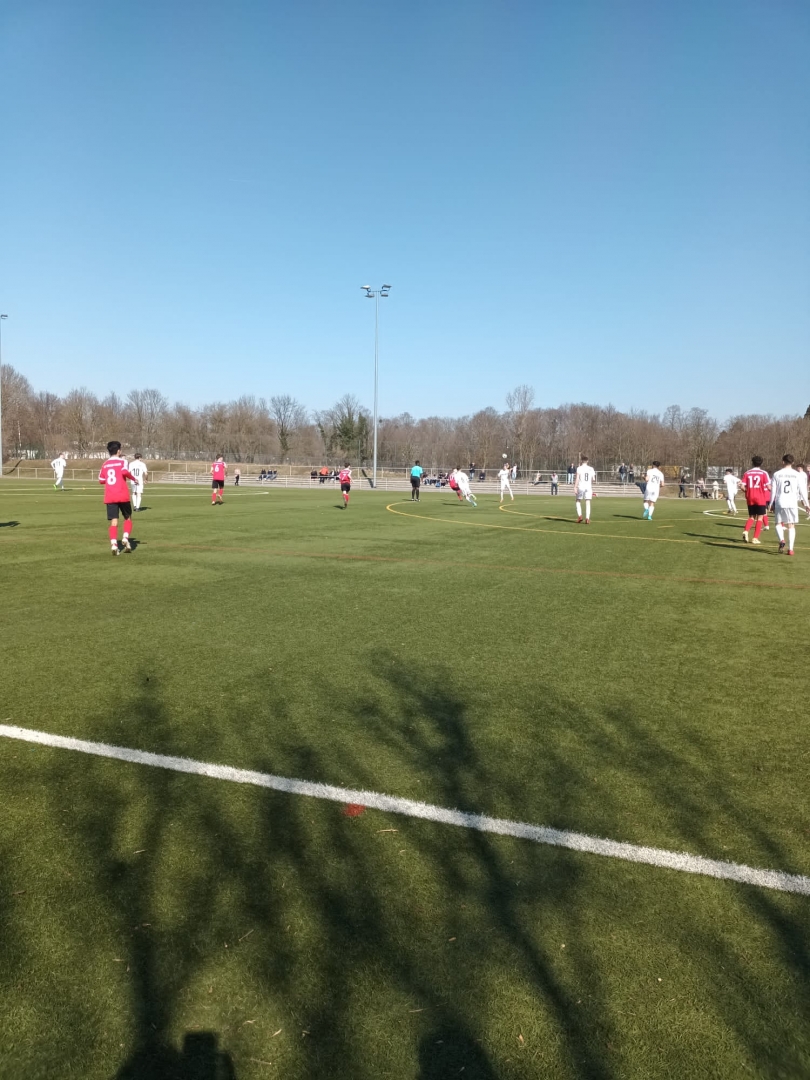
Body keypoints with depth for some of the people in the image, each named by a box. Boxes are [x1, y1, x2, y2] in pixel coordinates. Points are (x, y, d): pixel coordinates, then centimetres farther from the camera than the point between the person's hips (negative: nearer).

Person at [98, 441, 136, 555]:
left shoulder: (105, 464, 12)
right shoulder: (122, 461, 0)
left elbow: (101, 480, 16)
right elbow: (125, 471, -20)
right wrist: (133, 478, -4)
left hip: (109, 497, 3)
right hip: (122, 496, -3)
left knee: (113, 521, 0)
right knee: (128, 518, 15)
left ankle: (114, 544, -15)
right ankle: (126, 538, -4)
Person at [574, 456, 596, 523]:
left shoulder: (579, 468, -3)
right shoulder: (591, 469, 7)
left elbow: (577, 478, -10)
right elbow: (593, 479, 7)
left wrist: (575, 487, -9)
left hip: (581, 487, -2)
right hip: (588, 487, 2)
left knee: (578, 501, 13)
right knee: (588, 503, 2)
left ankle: (579, 515, -2)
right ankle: (587, 518, -6)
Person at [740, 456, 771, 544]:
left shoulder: (747, 473, 1)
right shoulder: (763, 473, -5)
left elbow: (743, 487, -5)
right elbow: (768, 487, -9)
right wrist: (770, 490, 12)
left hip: (750, 498, 3)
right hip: (761, 498, -3)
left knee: (751, 517, 16)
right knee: (759, 518, 6)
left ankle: (746, 531, -10)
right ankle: (755, 538, 2)